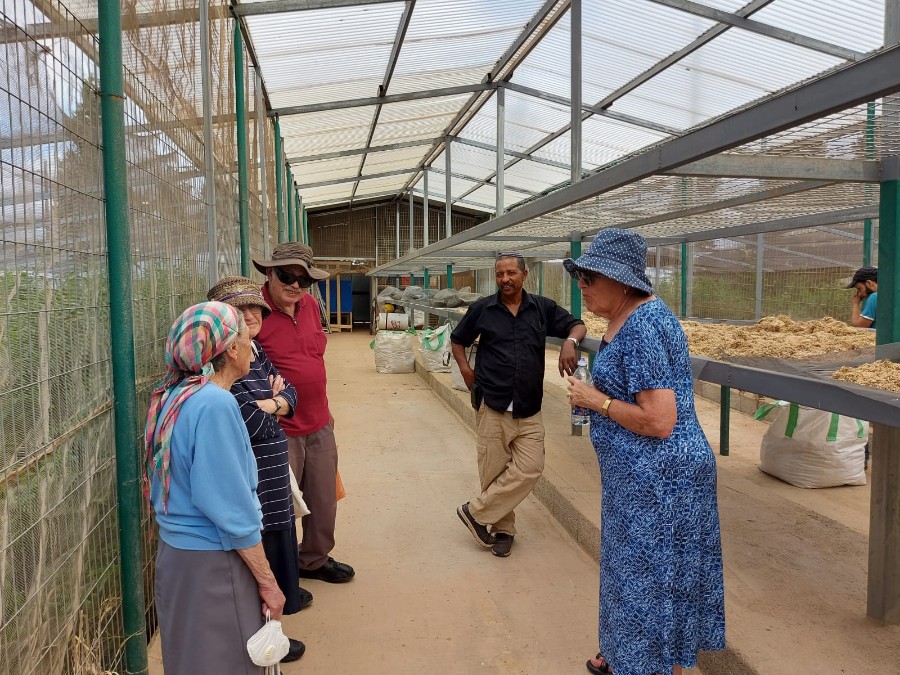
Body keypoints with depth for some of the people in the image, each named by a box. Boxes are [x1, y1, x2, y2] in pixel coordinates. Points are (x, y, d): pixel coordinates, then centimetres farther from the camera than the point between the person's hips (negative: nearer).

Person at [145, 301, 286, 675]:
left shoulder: (173, 396, 4)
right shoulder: (215, 404, -24)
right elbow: (232, 508, -23)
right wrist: (268, 581, -16)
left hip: (175, 552, 9)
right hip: (212, 564, -9)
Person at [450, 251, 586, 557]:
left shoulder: (542, 308, 4)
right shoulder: (482, 309, 2)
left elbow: (577, 325, 10)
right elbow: (457, 340, 15)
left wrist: (570, 341, -12)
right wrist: (465, 367, -1)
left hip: (529, 410, 1)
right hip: (492, 408, -1)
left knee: (530, 468, -7)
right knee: (494, 472, 5)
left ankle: (477, 512, 9)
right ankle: (503, 528, 26)